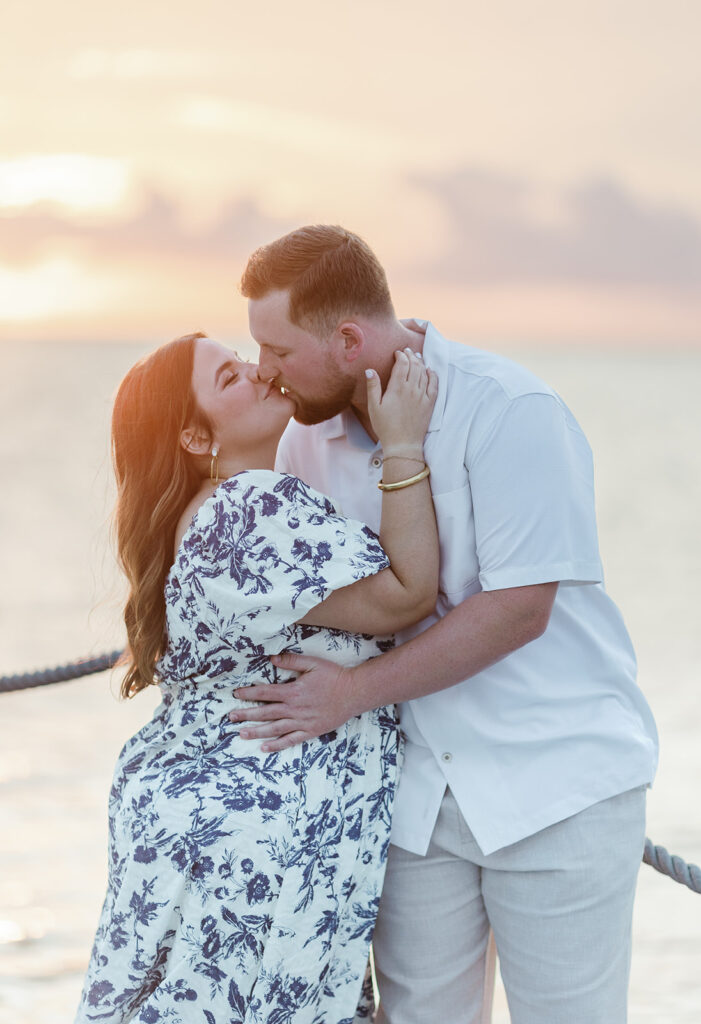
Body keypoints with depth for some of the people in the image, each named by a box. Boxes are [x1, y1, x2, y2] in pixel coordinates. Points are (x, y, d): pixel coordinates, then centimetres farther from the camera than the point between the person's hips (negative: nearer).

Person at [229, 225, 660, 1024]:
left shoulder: (509, 412, -17)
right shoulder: (310, 435, 4)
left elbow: (518, 608, -21)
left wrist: (354, 692, -20)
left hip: (557, 781, -6)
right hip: (418, 792, 6)